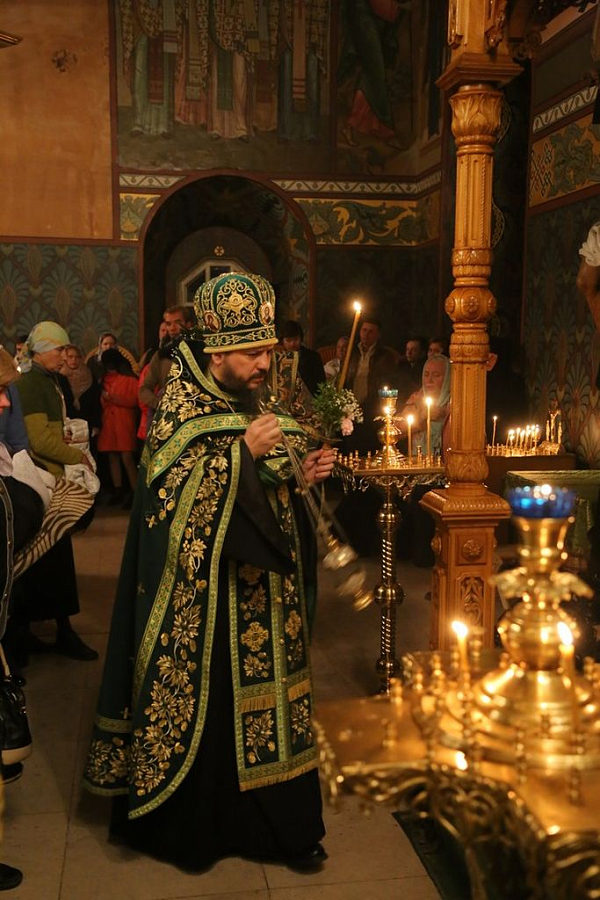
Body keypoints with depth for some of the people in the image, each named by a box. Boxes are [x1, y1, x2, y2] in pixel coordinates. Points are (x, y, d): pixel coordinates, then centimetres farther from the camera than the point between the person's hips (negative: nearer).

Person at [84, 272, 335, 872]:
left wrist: (305, 474, -4)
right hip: (204, 595, -5)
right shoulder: (180, 410, -11)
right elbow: (175, 500, -19)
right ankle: (191, 826, 26)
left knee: (265, 699, 12)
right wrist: (241, 453, -25)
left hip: (266, 591, 6)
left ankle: (279, 826, 27)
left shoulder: (268, 400, 7)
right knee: (206, 704, 5)